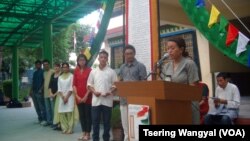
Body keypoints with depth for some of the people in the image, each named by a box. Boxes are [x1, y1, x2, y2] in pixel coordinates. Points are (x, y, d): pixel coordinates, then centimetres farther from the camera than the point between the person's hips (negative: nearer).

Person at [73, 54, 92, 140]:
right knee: (81, 115, 10)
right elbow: (74, 84, 7)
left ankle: (88, 134, 11)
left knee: (88, 115, 2)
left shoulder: (89, 70, -4)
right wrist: (77, 96, -2)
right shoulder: (76, 71, 7)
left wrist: (86, 96, -11)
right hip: (79, 97, 4)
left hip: (87, 97, -4)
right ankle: (84, 133, 20)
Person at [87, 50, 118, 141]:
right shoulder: (93, 72, 7)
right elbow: (89, 85, 10)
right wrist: (94, 91, -8)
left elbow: (115, 85, 1)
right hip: (96, 100, 1)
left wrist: (110, 92, -15)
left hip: (107, 100, -1)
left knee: (107, 122, 6)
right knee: (95, 121, 5)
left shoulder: (111, 72, 1)